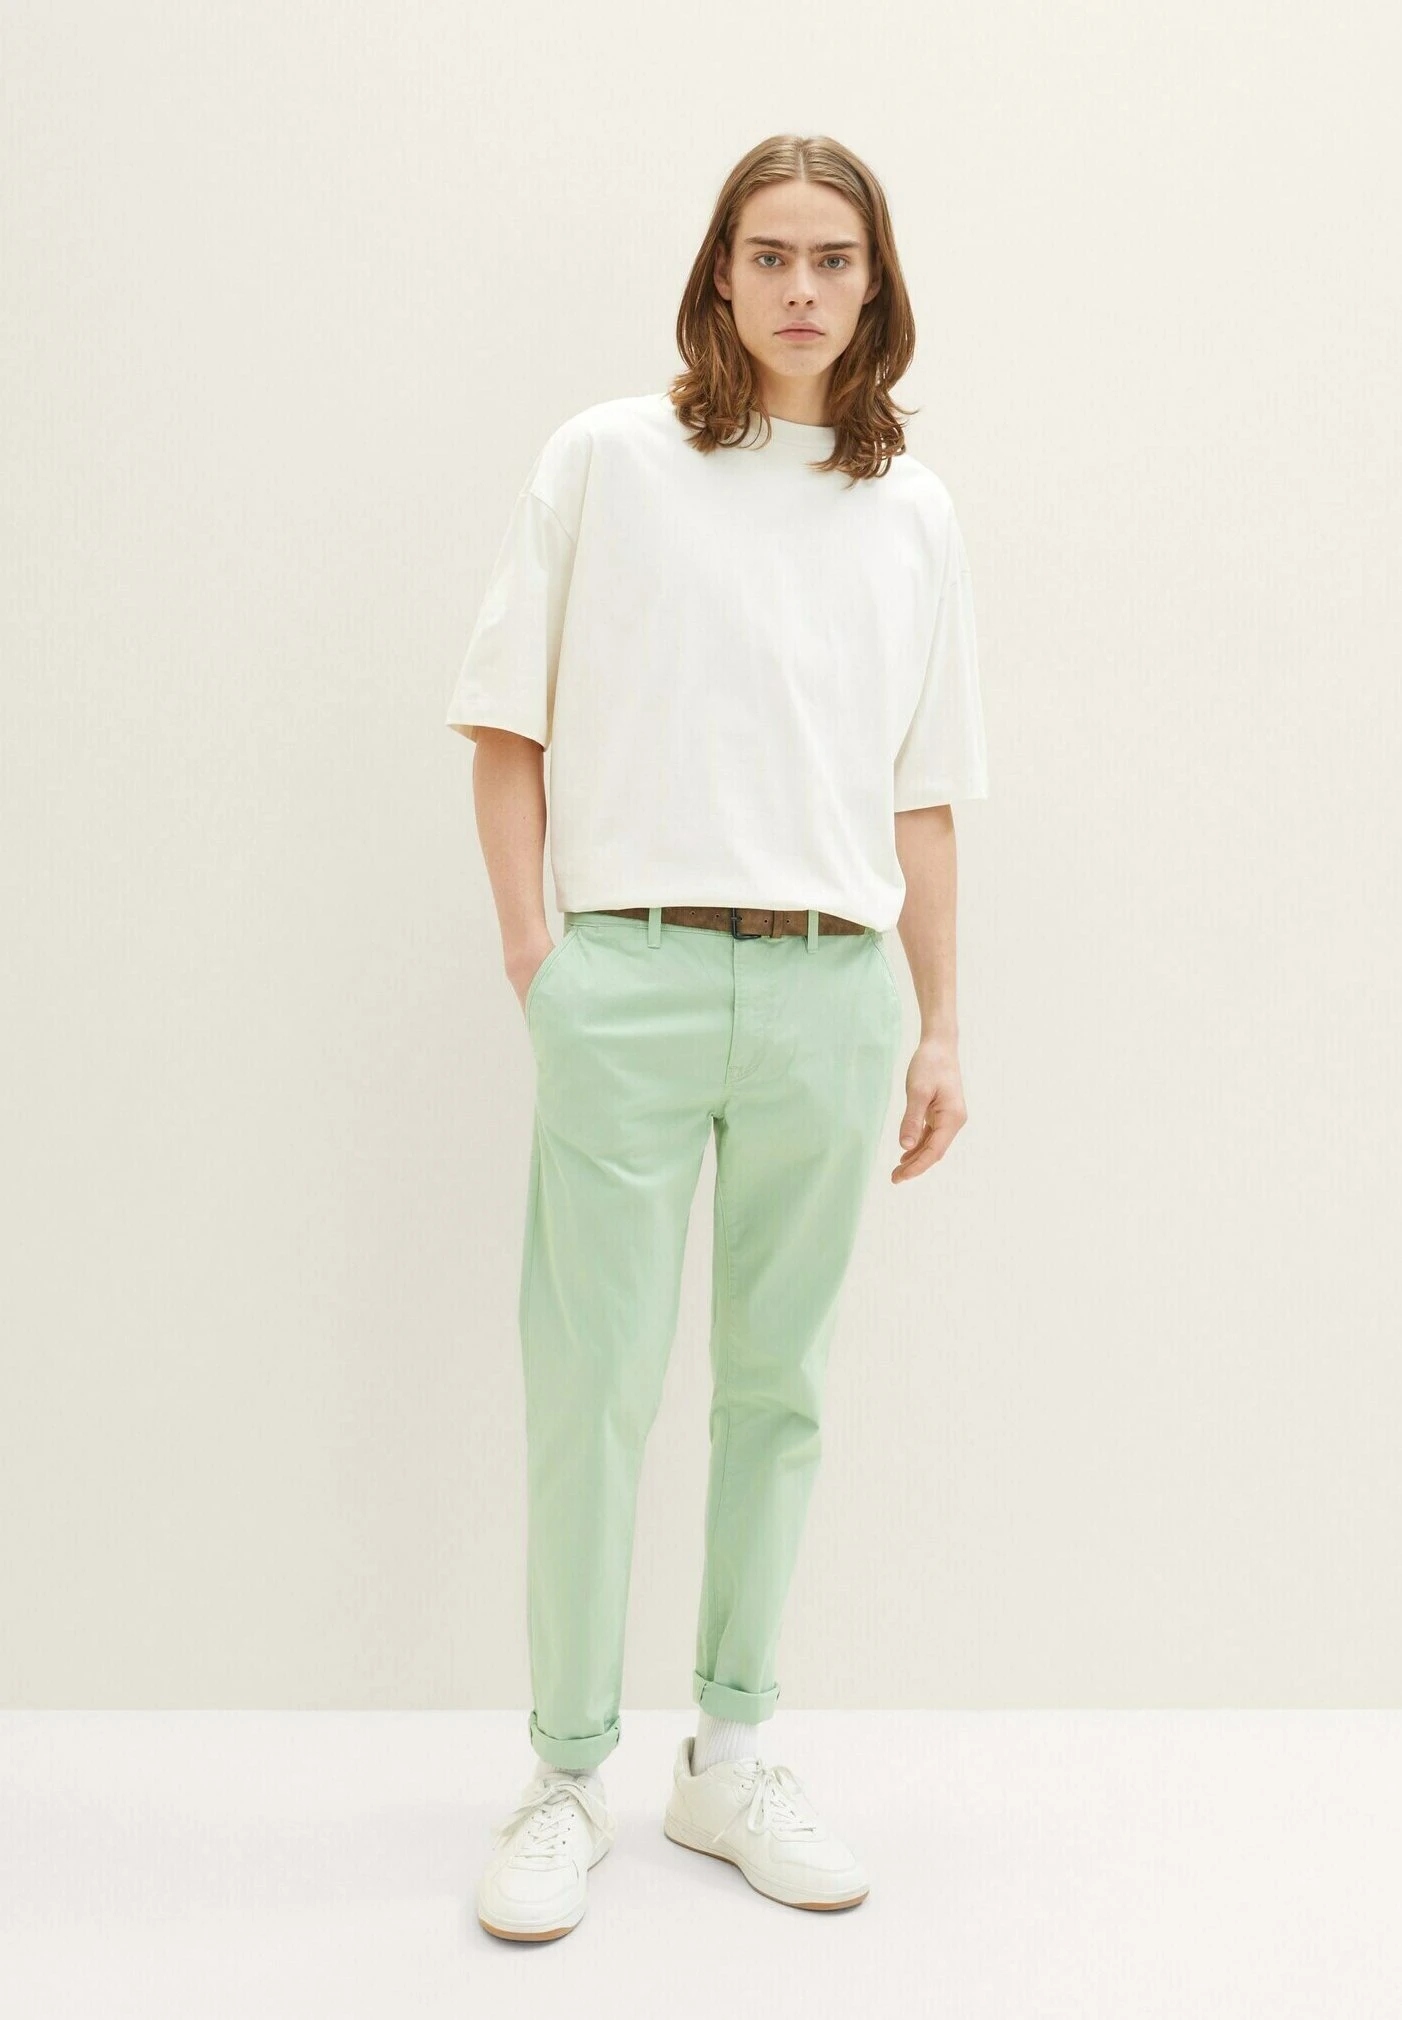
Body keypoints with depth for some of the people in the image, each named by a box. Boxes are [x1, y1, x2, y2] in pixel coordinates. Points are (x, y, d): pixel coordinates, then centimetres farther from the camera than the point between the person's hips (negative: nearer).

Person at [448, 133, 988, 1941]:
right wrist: (530, 943, -4)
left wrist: (940, 1025, 11)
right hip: (632, 978, -3)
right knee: (591, 1391, -1)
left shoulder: (913, 513, 14)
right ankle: (567, 1776, 14)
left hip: (828, 991, 3)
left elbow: (923, 792, 15)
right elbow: (504, 718, 5)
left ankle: (730, 1756, 24)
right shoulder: (608, 460, 5)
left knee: (777, 1387, 10)